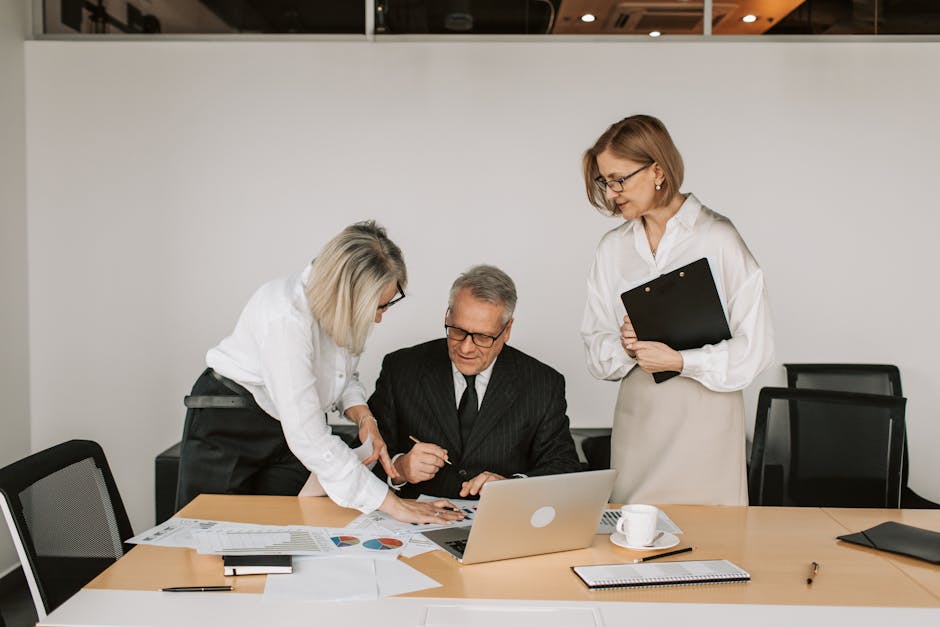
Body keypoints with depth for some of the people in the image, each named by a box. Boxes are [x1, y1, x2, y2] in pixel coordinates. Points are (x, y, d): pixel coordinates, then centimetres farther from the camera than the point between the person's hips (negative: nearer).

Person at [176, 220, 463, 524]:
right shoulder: (286, 317, -35)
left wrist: (363, 415, -16)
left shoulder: (346, 307, -13)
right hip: (228, 428, -5)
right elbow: (308, 437, -37)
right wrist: (390, 502, -35)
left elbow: (344, 377, 7)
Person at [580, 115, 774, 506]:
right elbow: (595, 349, 7)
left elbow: (754, 346, -9)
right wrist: (624, 345, -12)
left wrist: (679, 361, -16)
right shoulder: (613, 247, 8)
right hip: (637, 420, 4)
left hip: (705, 419, -4)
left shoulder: (719, 238, -7)